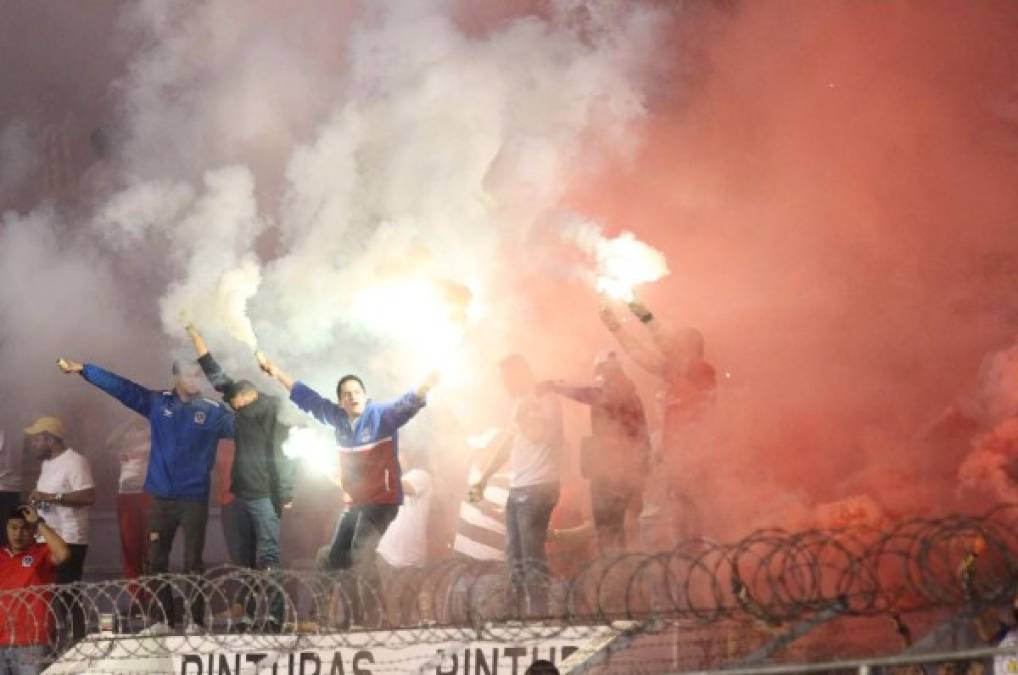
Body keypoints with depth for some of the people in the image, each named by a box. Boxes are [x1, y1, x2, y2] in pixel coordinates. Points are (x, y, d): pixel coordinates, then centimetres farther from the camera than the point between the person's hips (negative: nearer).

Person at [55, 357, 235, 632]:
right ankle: (164, 618, 19)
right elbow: (119, 386, 2)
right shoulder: (157, 402, 3)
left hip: (195, 499, -3)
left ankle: (196, 621, 6)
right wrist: (82, 369, -1)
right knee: (156, 561, 9)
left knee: (193, 562, -1)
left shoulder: (213, 411, -2)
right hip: (161, 498, 3)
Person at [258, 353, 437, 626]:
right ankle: (357, 616, 28)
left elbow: (408, 404, -28)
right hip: (354, 503, 8)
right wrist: (276, 371, 17)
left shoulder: (383, 415, -11)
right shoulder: (339, 418, 5)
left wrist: (426, 386, -49)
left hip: (382, 502, -8)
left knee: (360, 556, -24)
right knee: (336, 559, 14)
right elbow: (306, 397, 14)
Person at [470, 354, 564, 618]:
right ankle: (516, 612, 18)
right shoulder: (523, 404, 19)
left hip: (537, 490, -9)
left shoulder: (546, 401, -9)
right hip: (517, 489, 9)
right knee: (515, 556, 12)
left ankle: (538, 615, -9)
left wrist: (520, 413, -14)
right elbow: (507, 445, 25)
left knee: (532, 558, -11)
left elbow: (536, 434, -26)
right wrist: (483, 478, 25)